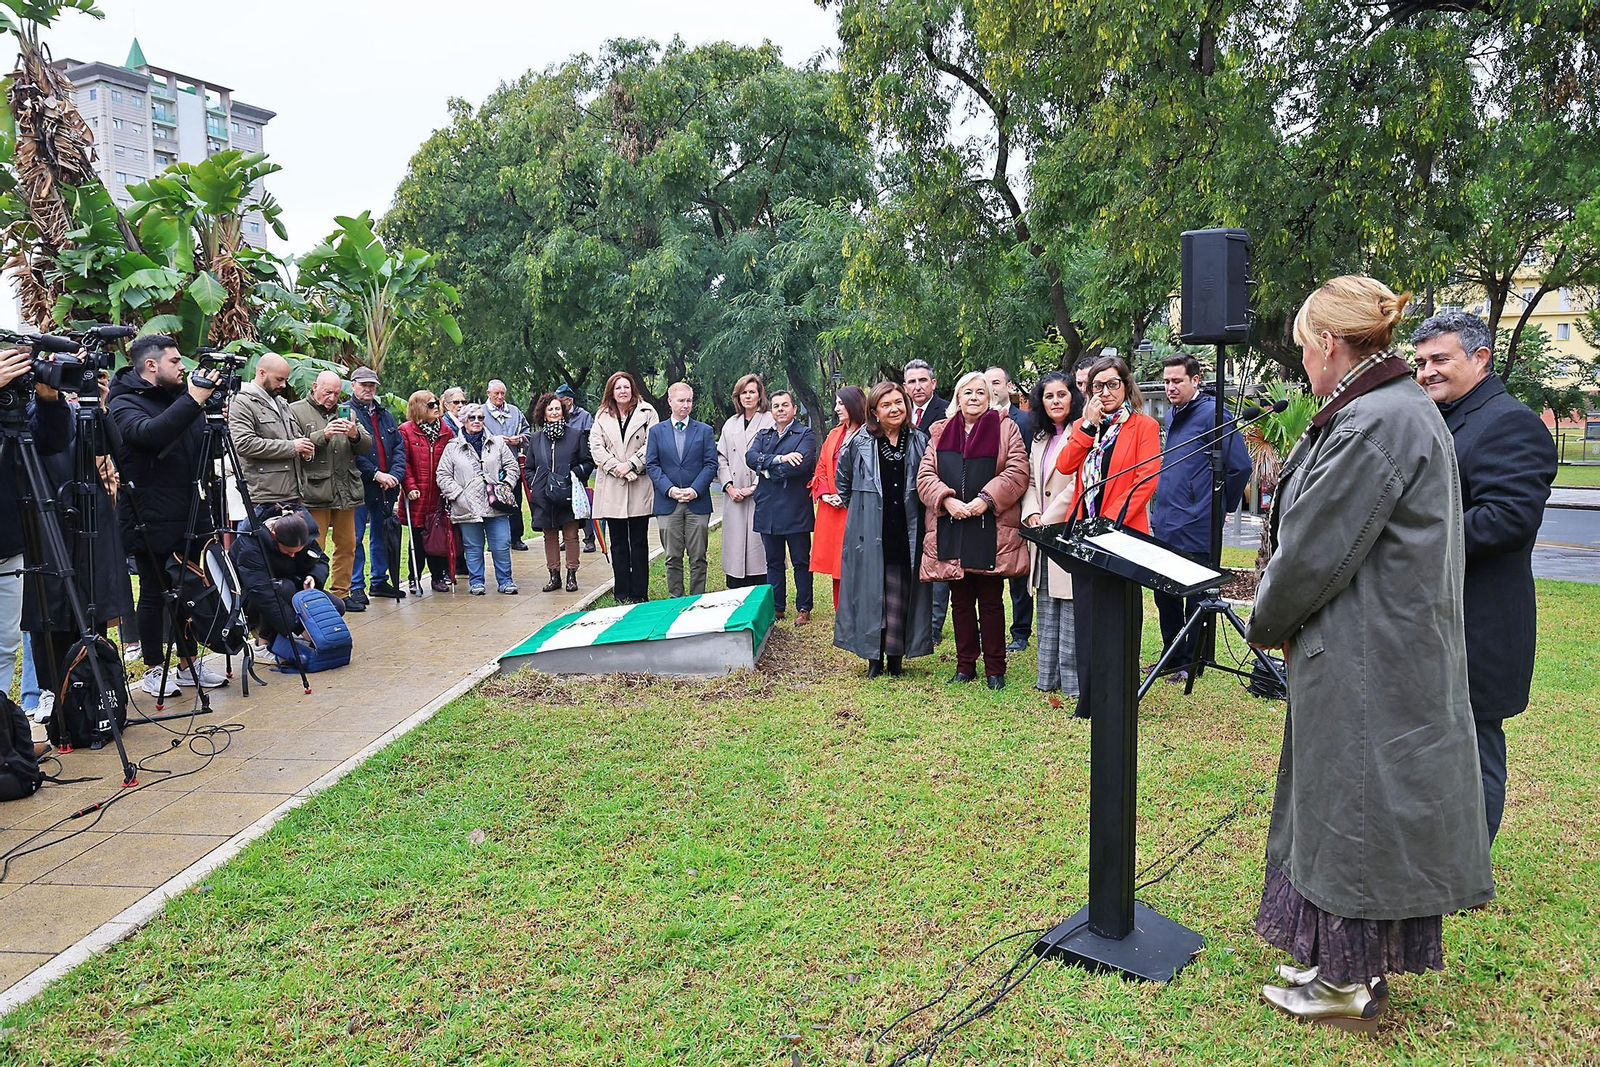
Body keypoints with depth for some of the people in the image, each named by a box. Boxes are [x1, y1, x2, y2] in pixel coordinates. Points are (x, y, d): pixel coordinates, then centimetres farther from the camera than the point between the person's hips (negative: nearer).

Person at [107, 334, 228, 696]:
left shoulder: (177, 396, 10)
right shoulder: (124, 404, -10)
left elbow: (204, 450, 16)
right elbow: (150, 434, -33)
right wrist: (192, 401, -32)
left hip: (189, 515, 7)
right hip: (150, 520, -7)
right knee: (154, 594, 3)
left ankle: (188, 663, 24)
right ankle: (153, 671, 15)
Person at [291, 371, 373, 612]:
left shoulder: (344, 411, 18)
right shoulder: (296, 411, 3)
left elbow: (366, 447, 13)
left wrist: (355, 435, -8)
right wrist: (323, 435, -20)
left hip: (346, 490, 5)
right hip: (315, 491, -5)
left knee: (347, 546, 9)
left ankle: (341, 593, 18)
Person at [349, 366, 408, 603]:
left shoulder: (386, 415, 16)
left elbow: (399, 447, 11)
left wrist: (395, 474, -6)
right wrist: (376, 475, -17)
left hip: (386, 487, 6)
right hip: (359, 486, -6)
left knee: (382, 535, 13)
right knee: (355, 537, -1)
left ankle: (380, 581, 24)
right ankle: (356, 586, 6)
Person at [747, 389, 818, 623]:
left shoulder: (805, 435, -1)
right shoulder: (763, 435, 15)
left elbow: (801, 464, -18)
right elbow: (750, 457, -4)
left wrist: (766, 468, -9)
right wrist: (779, 459, -19)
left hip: (796, 510, -5)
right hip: (768, 511, 5)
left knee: (801, 562, 5)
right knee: (773, 562, 12)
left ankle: (803, 608, 13)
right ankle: (776, 607, 20)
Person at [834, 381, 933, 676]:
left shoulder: (920, 441, 3)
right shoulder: (859, 444, 0)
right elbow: (842, 479, 15)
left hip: (907, 534, 1)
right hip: (870, 535, -1)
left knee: (902, 595, 4)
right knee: (872, 593, 2)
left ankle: (896, 657, 16)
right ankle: (874, 658, 13)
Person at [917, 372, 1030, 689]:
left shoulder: (1005, 428, 5)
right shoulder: (940, 432, 13)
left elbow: (1017, 472, -5)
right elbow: (925, 475, 5)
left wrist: (986, 499, -16)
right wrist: (947, 500, -12)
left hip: (991, 529, -3)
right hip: (950, 530, 3)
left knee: (990, 600, 2)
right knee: (960, 600, 9)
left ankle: (995, 668, 12)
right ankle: (965, 664, 19)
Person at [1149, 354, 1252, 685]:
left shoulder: (1212, 413, -12)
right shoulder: (1171, 416, 14)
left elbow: (1240, 466, -13)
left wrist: (1223, 506, -4)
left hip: (1195, 528, -8)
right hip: (1164, 525, 8)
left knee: (1196, 597, 4)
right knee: (1165, 594, 15)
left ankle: (1192, 662, 15)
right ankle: (1172, 656, 28)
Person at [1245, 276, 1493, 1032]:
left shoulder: (1372, 425, -22)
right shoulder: (1402, 409, 11)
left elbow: (1314, 550, -19)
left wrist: (1266, 624, -3)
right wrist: (1283, 616, 10)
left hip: (1366, 658, -10)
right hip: (1388, 648, 10)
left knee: (1352, 808, 3)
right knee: (1346, 803, 18)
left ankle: (1351, 984, 19)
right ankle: (1343, 961, 32)